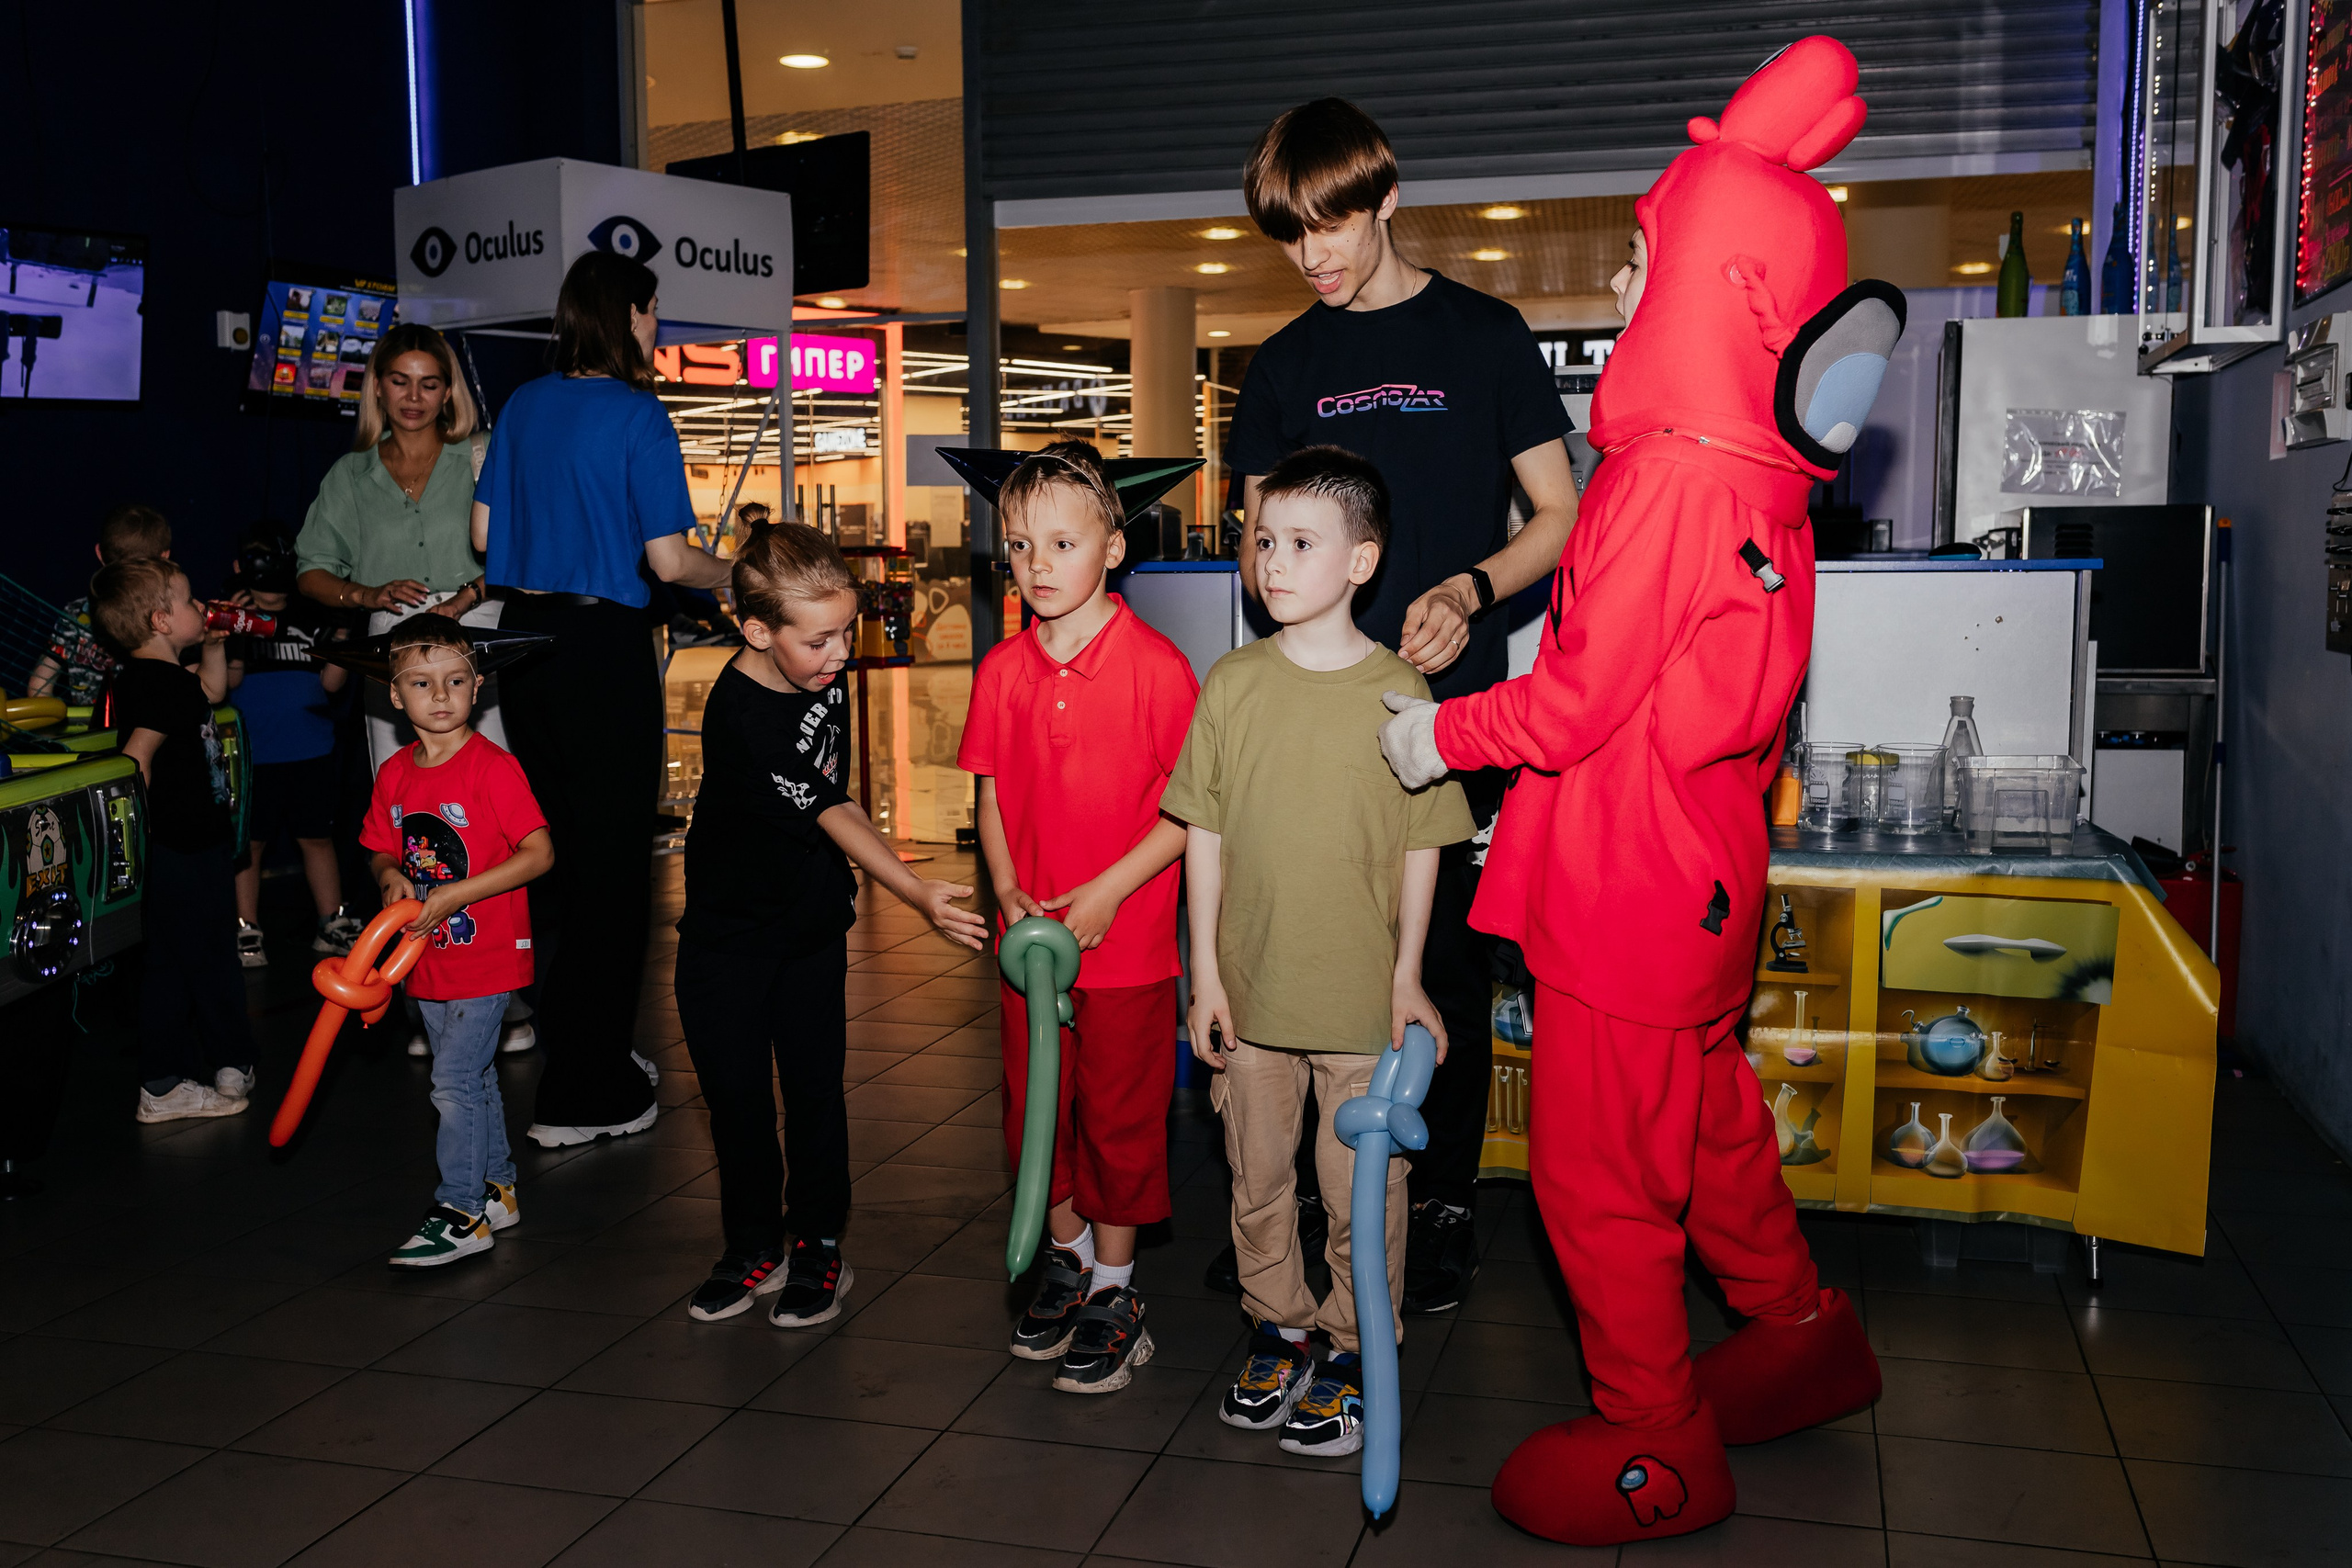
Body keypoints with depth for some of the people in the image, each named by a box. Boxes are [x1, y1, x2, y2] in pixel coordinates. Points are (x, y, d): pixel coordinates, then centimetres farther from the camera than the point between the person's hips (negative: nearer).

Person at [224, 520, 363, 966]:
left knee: (317, 839, 9)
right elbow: (228, 680, -7)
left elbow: (331, 682, 6)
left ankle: (332, 926, 17)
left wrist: (341, 640, -8)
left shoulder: (311, 619, 9)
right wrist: (233, 638, -22)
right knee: (249, 843, 4)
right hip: (252, 756, -2)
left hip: (311, 753, 2)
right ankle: (246, 931, 12)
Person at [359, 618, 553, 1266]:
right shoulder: (395, 773, 5)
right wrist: (390, 875, -7)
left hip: (486, 953, -7)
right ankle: (499, 1189, 31)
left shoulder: (492, 767, -16)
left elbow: (539, 852, -20)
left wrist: (456, 894, -23)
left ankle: (462, 1212, 4)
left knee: (454, 1081, -7)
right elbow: (382, 848, 18)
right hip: (428, 957, 7)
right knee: (472, 1077, 17)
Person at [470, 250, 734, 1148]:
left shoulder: (523, 406, 8)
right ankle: (584, 1094, 5)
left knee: (552, 848, 18)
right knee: (612, 862, 1)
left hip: (523, 637, 7)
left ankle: (573, 1046, 31)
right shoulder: (637, 417, -11)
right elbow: (670, 561, -13)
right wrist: (735, 572, 5)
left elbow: (484, 531, 12)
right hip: (601, 645, -7)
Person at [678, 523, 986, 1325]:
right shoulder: (740, 717, -27)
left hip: (813, 923, 5)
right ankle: (754, 1249, 23)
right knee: (737, 1096, 7)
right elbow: (831, 815, -30)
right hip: (728, 934, -5)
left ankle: (819, 1246, 20)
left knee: (815, 1090, 8)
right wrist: (918, 893, -36)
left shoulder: (825, 677, -5)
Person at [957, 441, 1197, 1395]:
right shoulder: (1002, 670, 2)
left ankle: (1115, 1290, 24)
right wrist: (1009, 894, -6)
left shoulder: (1155, 665, -13)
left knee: (1119, 1115, 7)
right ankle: (1067, 1254, 38)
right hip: (1031, 935, 5)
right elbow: (991, 795, 8)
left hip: (1128, 939, -5)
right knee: (1034, 1104, 16)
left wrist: (1108, 890, -17)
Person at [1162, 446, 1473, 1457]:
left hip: (1362, 996, -2)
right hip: (1251, 990, 3)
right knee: (1256, 1177, 15)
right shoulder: (1231, 684, -2)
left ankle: (1356, 1350, 25)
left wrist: (1407, 977, -2)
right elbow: (1204, 834, 2)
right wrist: (1206, 973, 1)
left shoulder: (1399, 694, -7)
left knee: (1362, 1188, 7)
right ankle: (1279, 1330, 34)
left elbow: (1420, 849, -1)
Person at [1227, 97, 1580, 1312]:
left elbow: (1559, 516, 4)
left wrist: (1468, 589, -15)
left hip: (1449, 701, -3)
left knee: (1445, 960, 2)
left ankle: (1445, 1206, 17)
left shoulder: (1483, 335, 3)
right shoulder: (1285, 364, 13)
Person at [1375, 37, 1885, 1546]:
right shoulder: (1766, 471, 3)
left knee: (1598, 1170, 5)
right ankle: (1803, 1338, 43)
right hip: (1705, 868, 9)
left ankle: (1658, 1452, 20)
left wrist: (1448, 735, -5)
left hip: (1628, 882, -9)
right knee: (1706, 1112, 25)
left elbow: (1579, 699, -19)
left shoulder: (1668, 478, -23)